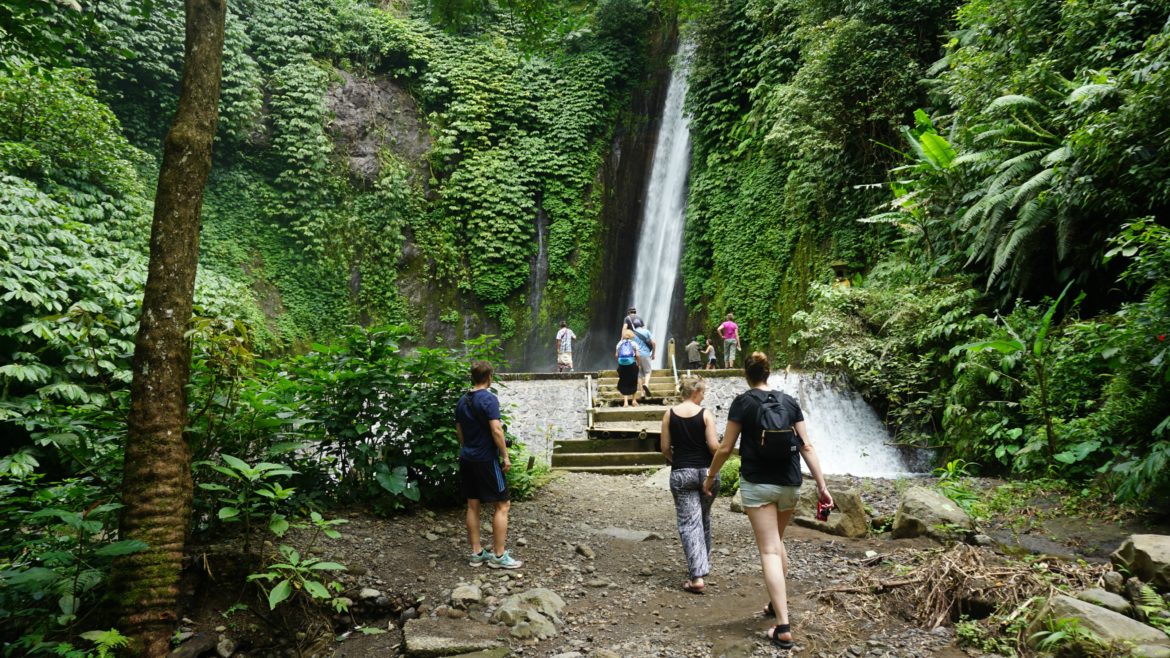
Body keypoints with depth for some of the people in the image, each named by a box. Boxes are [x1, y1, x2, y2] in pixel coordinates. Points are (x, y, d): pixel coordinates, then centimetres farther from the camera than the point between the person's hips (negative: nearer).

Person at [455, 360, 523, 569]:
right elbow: (496, 430, -21)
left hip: (466, 458, 8)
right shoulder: (489, 399, -15)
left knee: (473, 506, 12)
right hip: (486, 459, -8)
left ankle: (476, 553, 19)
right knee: (502, 505, 1)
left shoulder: (462, 401, 9)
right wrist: (505, 456, -14)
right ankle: (499, 556, 3)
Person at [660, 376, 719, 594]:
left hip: (681, 474, 0)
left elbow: (664, 448, 1)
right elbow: (714, 446, -11)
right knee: (704, 519, 21)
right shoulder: (705, 414, -6)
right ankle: (703, 564, 36)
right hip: (706, 471, 0)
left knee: (688, 523, -1)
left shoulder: (669, 414, 0)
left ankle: (697, 576, -9)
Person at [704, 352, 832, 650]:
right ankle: (777, 604, 37)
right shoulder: (789, 402, 5)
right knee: (777, 542, 24)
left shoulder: (743, 402, -6)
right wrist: (822, 485, 3)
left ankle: (783, 628, -9)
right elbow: (806, 446, 1)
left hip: (757, 484, -4)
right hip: (789, 484, 4)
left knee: (769, 551, -3)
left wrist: (710, 477, 8)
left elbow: (725, 448, -6)